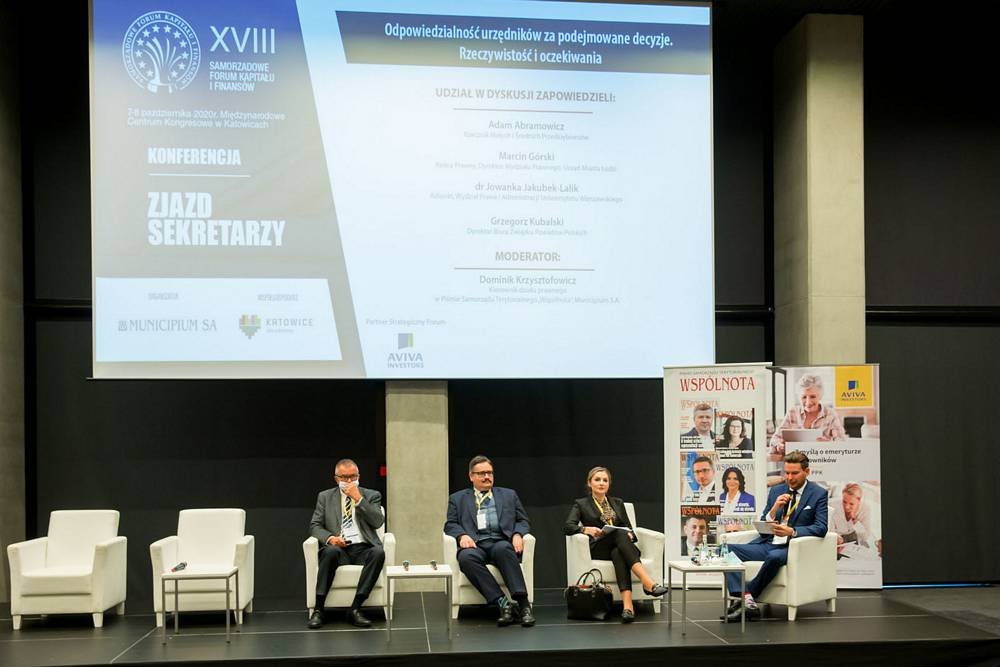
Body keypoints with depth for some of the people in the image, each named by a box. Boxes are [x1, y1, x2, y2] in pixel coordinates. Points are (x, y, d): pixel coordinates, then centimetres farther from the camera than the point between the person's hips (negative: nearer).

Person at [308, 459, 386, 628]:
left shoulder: (371, 496, 15)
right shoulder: (325, 497, 17)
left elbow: (378, 522, -1)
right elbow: (314, 526, 10)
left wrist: (358, 499, -7)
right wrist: (329, 537, -11)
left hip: (363, 549, 0)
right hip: (338, 549, 0)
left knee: (378, 552, -34)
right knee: (331, 551, -36)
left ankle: (355, 609, -32)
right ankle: (318, 610, -33)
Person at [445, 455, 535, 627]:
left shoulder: (508, 495, 25)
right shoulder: (457, 498, 23)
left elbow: (523, 521, 19)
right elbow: (450, 524, 14)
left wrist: (517, 535, -4)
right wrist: (462, 535, -9)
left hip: (502, 543, 0)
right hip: (475, 545, 0)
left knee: (502, 548, -37)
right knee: (466, 557, -36)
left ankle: (522, 602, -42)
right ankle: (504, 604, -40)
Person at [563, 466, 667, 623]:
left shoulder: (617, 503, 24)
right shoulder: (581, 504, 12)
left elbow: (629, 528, 16)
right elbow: (568, 526, -4)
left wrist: (630, 535, -9)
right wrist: (587, 529, -23)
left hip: (619, 547, 3)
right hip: (597, 548, -3)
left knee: (618, 553, -37)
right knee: (619, 533, -35)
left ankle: (627, 605, -54)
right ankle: (648, 582, -50)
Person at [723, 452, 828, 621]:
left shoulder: (818, 494, 2)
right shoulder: (776, 491, 15)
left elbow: (821, 528, -9)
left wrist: (792, 531, -24)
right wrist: (774, 508, -8)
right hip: (767, 543, 5)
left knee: (774, 556, -40)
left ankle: (743, 601, -26)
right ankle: (745, 595, -31)